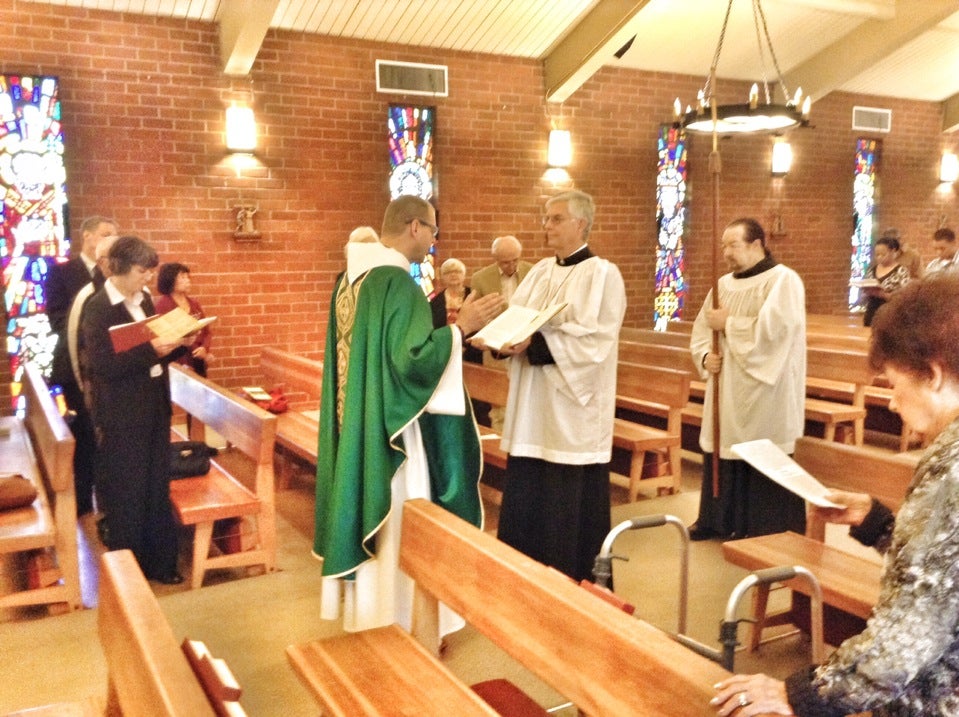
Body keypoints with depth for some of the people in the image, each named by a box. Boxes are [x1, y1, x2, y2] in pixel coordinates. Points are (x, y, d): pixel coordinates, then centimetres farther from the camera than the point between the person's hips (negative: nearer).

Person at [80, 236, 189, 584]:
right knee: (126, 494, 5)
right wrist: (150, 350, -27)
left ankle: (158, 562, 26)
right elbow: (102, 365, -21)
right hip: (121, 417, -7)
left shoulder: (144, 300, 9)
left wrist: (179, 344, -2)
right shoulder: (98, 308, -13)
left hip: (154, 409, 7)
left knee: (157, 490, 14)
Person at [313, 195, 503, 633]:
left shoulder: (350, 278, 9)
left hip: (357, 428, 9)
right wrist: (460, 327, -17)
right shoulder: (398, 281, -19)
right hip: (390, 428, -9)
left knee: (367, 521, 19)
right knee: (397, 533, 3)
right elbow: (410, 359, -25)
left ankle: (364, 615, 34)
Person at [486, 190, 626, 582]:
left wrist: (535, 344, -24)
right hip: (533, 410, 7)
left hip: (573, 415, -7)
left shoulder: (603, 274, -7)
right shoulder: (540, 271, 14)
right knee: (524, 502, 11)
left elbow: (595, 341, -18)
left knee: (571, 511, 2)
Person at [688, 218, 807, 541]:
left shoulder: (783, 280, -10)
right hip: (726, 390, 7)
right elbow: (701, 329, 11)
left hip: (763, 393, -7)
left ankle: (766, 528, 12)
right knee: (722, 450, 12)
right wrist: (705, 356, -8)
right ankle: (718, 519, 26)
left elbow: (771, 330, -23)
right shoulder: (724, 283, 11)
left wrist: (728, 323, -13)